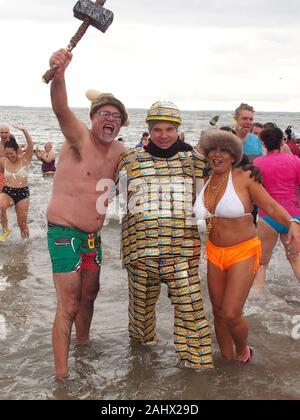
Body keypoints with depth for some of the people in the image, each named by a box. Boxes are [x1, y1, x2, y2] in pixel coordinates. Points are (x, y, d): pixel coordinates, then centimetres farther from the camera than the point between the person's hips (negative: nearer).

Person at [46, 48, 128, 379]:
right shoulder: (79, 137, -13)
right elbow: (61, 108, -34)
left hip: (93, 236, 7)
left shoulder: (119, 151, 7)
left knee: (89, 295, 23)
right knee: (68, 306, -7)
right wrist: (58, 74, -52)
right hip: (64, 233, -7)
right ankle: (61, 375, 3)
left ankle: (83, 344, 47)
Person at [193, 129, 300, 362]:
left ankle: (243, 351, 22)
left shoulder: (244, 178, -11)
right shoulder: (204, 182, 4)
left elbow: (271, 206, -15)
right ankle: (227, 360, 33)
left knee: (231, 314, -11)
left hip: (243, 253, -5)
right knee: (219, 312, 12)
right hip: (215, 253, 5)